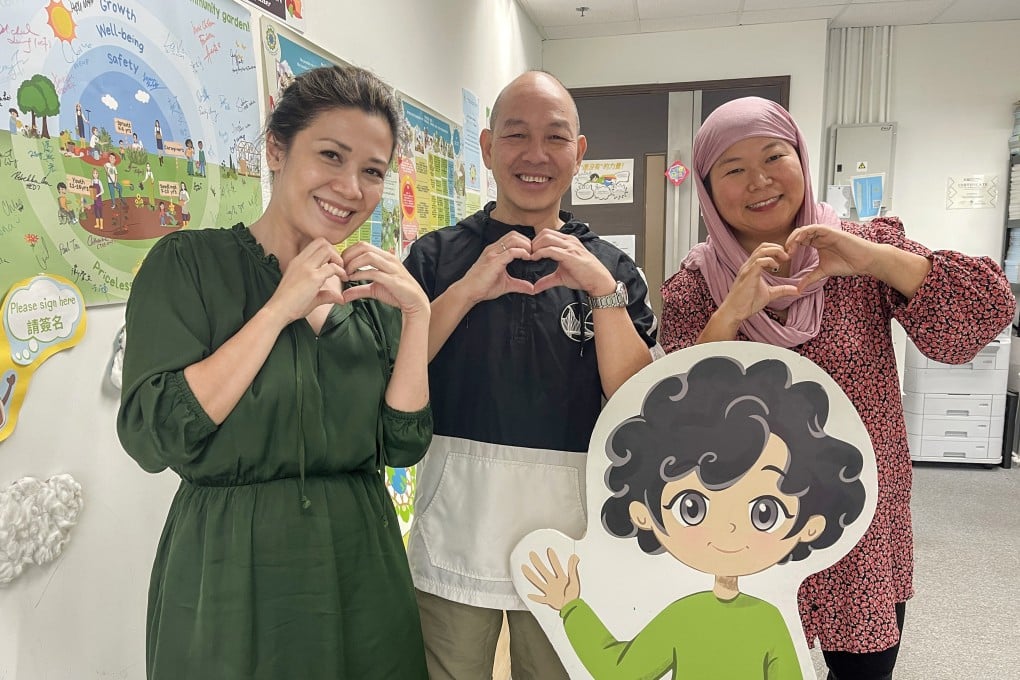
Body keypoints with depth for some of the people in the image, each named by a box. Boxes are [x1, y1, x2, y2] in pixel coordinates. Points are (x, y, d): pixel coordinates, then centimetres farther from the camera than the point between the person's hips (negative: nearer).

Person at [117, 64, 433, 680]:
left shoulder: (367, 286, 3)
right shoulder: (190, 261, -8)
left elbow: (403, 444, -3)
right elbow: (152, 436, -18)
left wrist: (417, 314, -12)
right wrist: (280, 309, -19)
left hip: (362, 564, 5)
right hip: (233, 570, -4)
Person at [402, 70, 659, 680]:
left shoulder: (610, 269, 2)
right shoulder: (438, 256, 2)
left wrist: (604, 291, -16)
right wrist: (467, 290, -17)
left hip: (568, 537, 1)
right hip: (456, 536, 0)